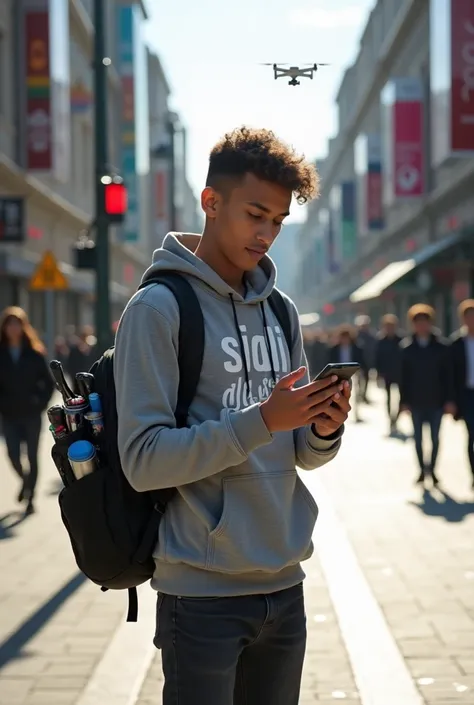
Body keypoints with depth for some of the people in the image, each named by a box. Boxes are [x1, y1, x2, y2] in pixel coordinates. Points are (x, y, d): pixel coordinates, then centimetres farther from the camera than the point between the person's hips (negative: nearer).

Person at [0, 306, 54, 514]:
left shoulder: (34, 354, -1)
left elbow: (49, 383, 3)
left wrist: (41, 404, -6)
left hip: (31, 414, -1)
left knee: (32, 456, 3)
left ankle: (30, 498, 12)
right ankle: (25, 480, 28)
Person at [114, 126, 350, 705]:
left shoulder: (279, 310, 11)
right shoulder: (158, 308, -9)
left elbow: (299, 452, 13)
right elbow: (143, 460, -16)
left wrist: (323, 430, -9)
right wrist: (260, 421, -23)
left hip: (283, 584, 6)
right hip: (202, 592, -6)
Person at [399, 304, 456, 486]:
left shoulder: (441, 346, -3)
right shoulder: (407, 347, -2)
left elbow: (448, 374, -2)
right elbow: (404, 376, -1)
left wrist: (450, 400, -6)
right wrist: (404, 401, -3)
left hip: (436, 400, 0)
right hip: (416, 401, 0)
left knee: (435, 437, 7)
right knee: (418, 438, 8)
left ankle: (432, 469, 19)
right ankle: (422, 471, 17)